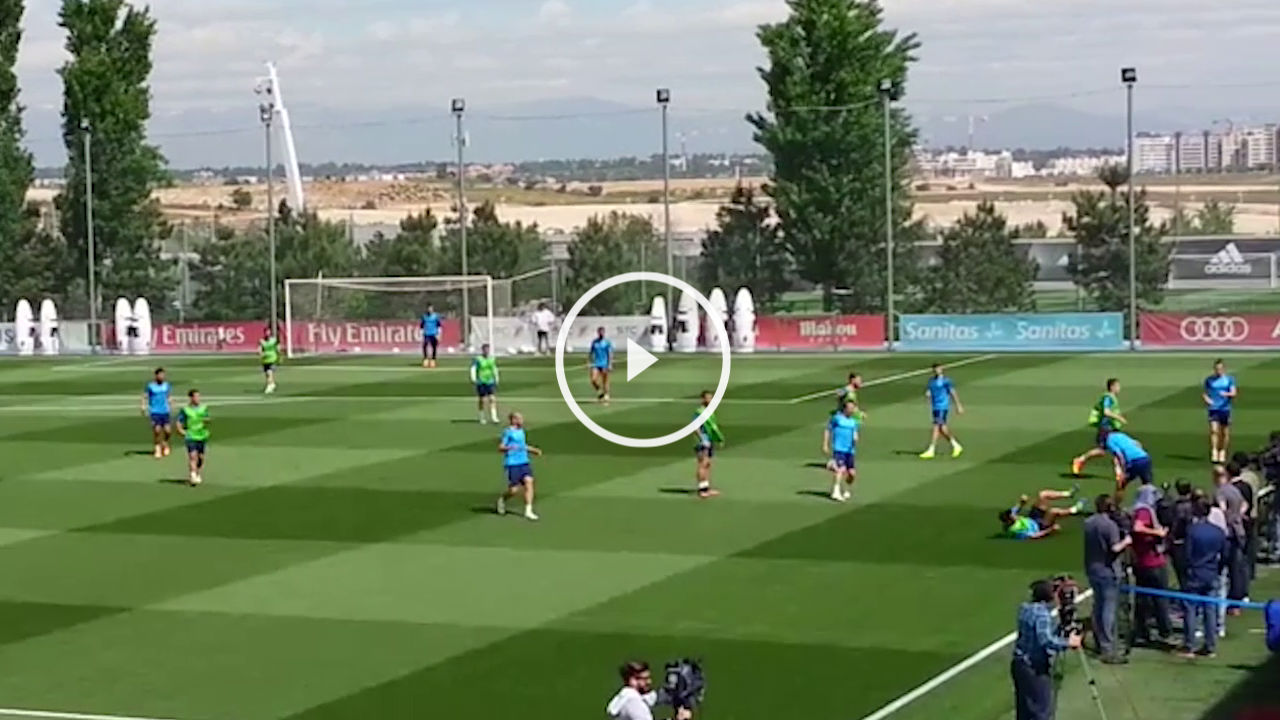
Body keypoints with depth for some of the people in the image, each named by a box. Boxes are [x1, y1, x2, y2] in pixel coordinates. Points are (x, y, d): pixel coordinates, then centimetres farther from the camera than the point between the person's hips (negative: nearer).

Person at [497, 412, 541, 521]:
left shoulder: (521, 431, 15)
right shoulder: (508, 432, -8)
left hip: (524, 463, 7)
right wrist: (508, 448, -31)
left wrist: (535, 451, 20)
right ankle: (502, 499, 27)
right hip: (512, 464, -7)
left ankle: (528, 511, -10)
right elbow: (500, 448, -12)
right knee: (514, 490, -6)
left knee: (529, 482, -11)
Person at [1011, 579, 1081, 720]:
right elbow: (1046, 640, -32)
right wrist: (1068, 642, -20)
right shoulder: (1042, 613, -20)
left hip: (1020, 664, 9)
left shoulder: (1025, 609, 8)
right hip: (1036, 669, -9)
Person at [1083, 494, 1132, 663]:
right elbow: (1115, 548, -20)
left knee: (1098, 607, 19)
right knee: (1109, 608, -6)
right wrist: (1126, 541, -4)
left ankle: (1099, 643, 29)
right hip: (1108, 570, -7)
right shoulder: (1110, 525, -16)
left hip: (1092, 569, 7)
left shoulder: (1087, 524, 5)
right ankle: (1108, 649, -8)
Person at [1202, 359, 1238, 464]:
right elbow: (1205, 393, 16)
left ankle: (1222, 453, 22)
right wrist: (1206, 398, -6)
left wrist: (1226, 394, -28)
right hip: (1213, 408, 0)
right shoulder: (1209, 380, 7)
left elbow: (1234, 393, -7)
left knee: (1225, 433, 6)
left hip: (1225, 409, 0)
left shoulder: (1230, 380, 4)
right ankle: (1214, 452, -16)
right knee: (1214, 430, -15)